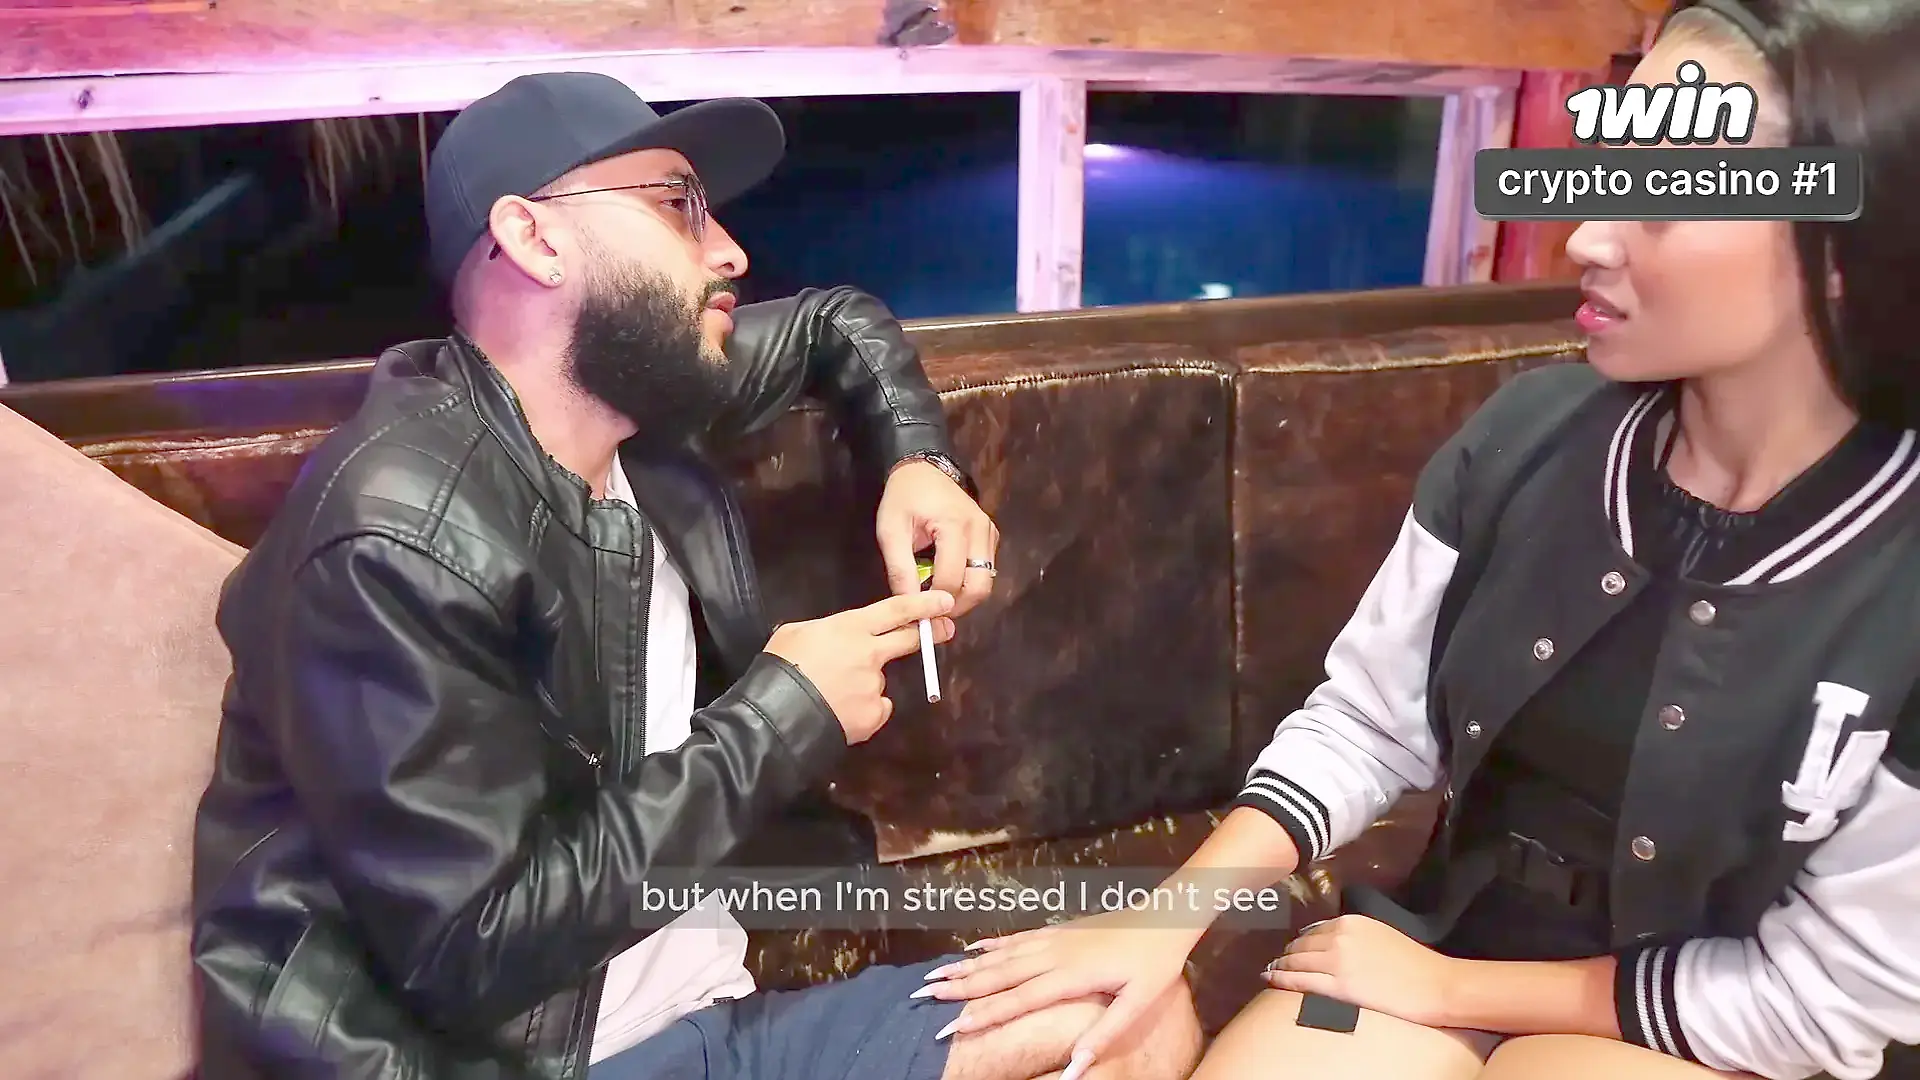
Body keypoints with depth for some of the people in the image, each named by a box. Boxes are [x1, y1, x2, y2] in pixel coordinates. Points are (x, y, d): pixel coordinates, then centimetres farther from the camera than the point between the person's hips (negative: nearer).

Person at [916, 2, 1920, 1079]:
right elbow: (1362, 726, -5)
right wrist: (1165, 919, -17)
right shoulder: (1532, 433, -9)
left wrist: (1449, 990, -13)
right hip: (1448, 922, 3)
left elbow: (1832, 992, -13)